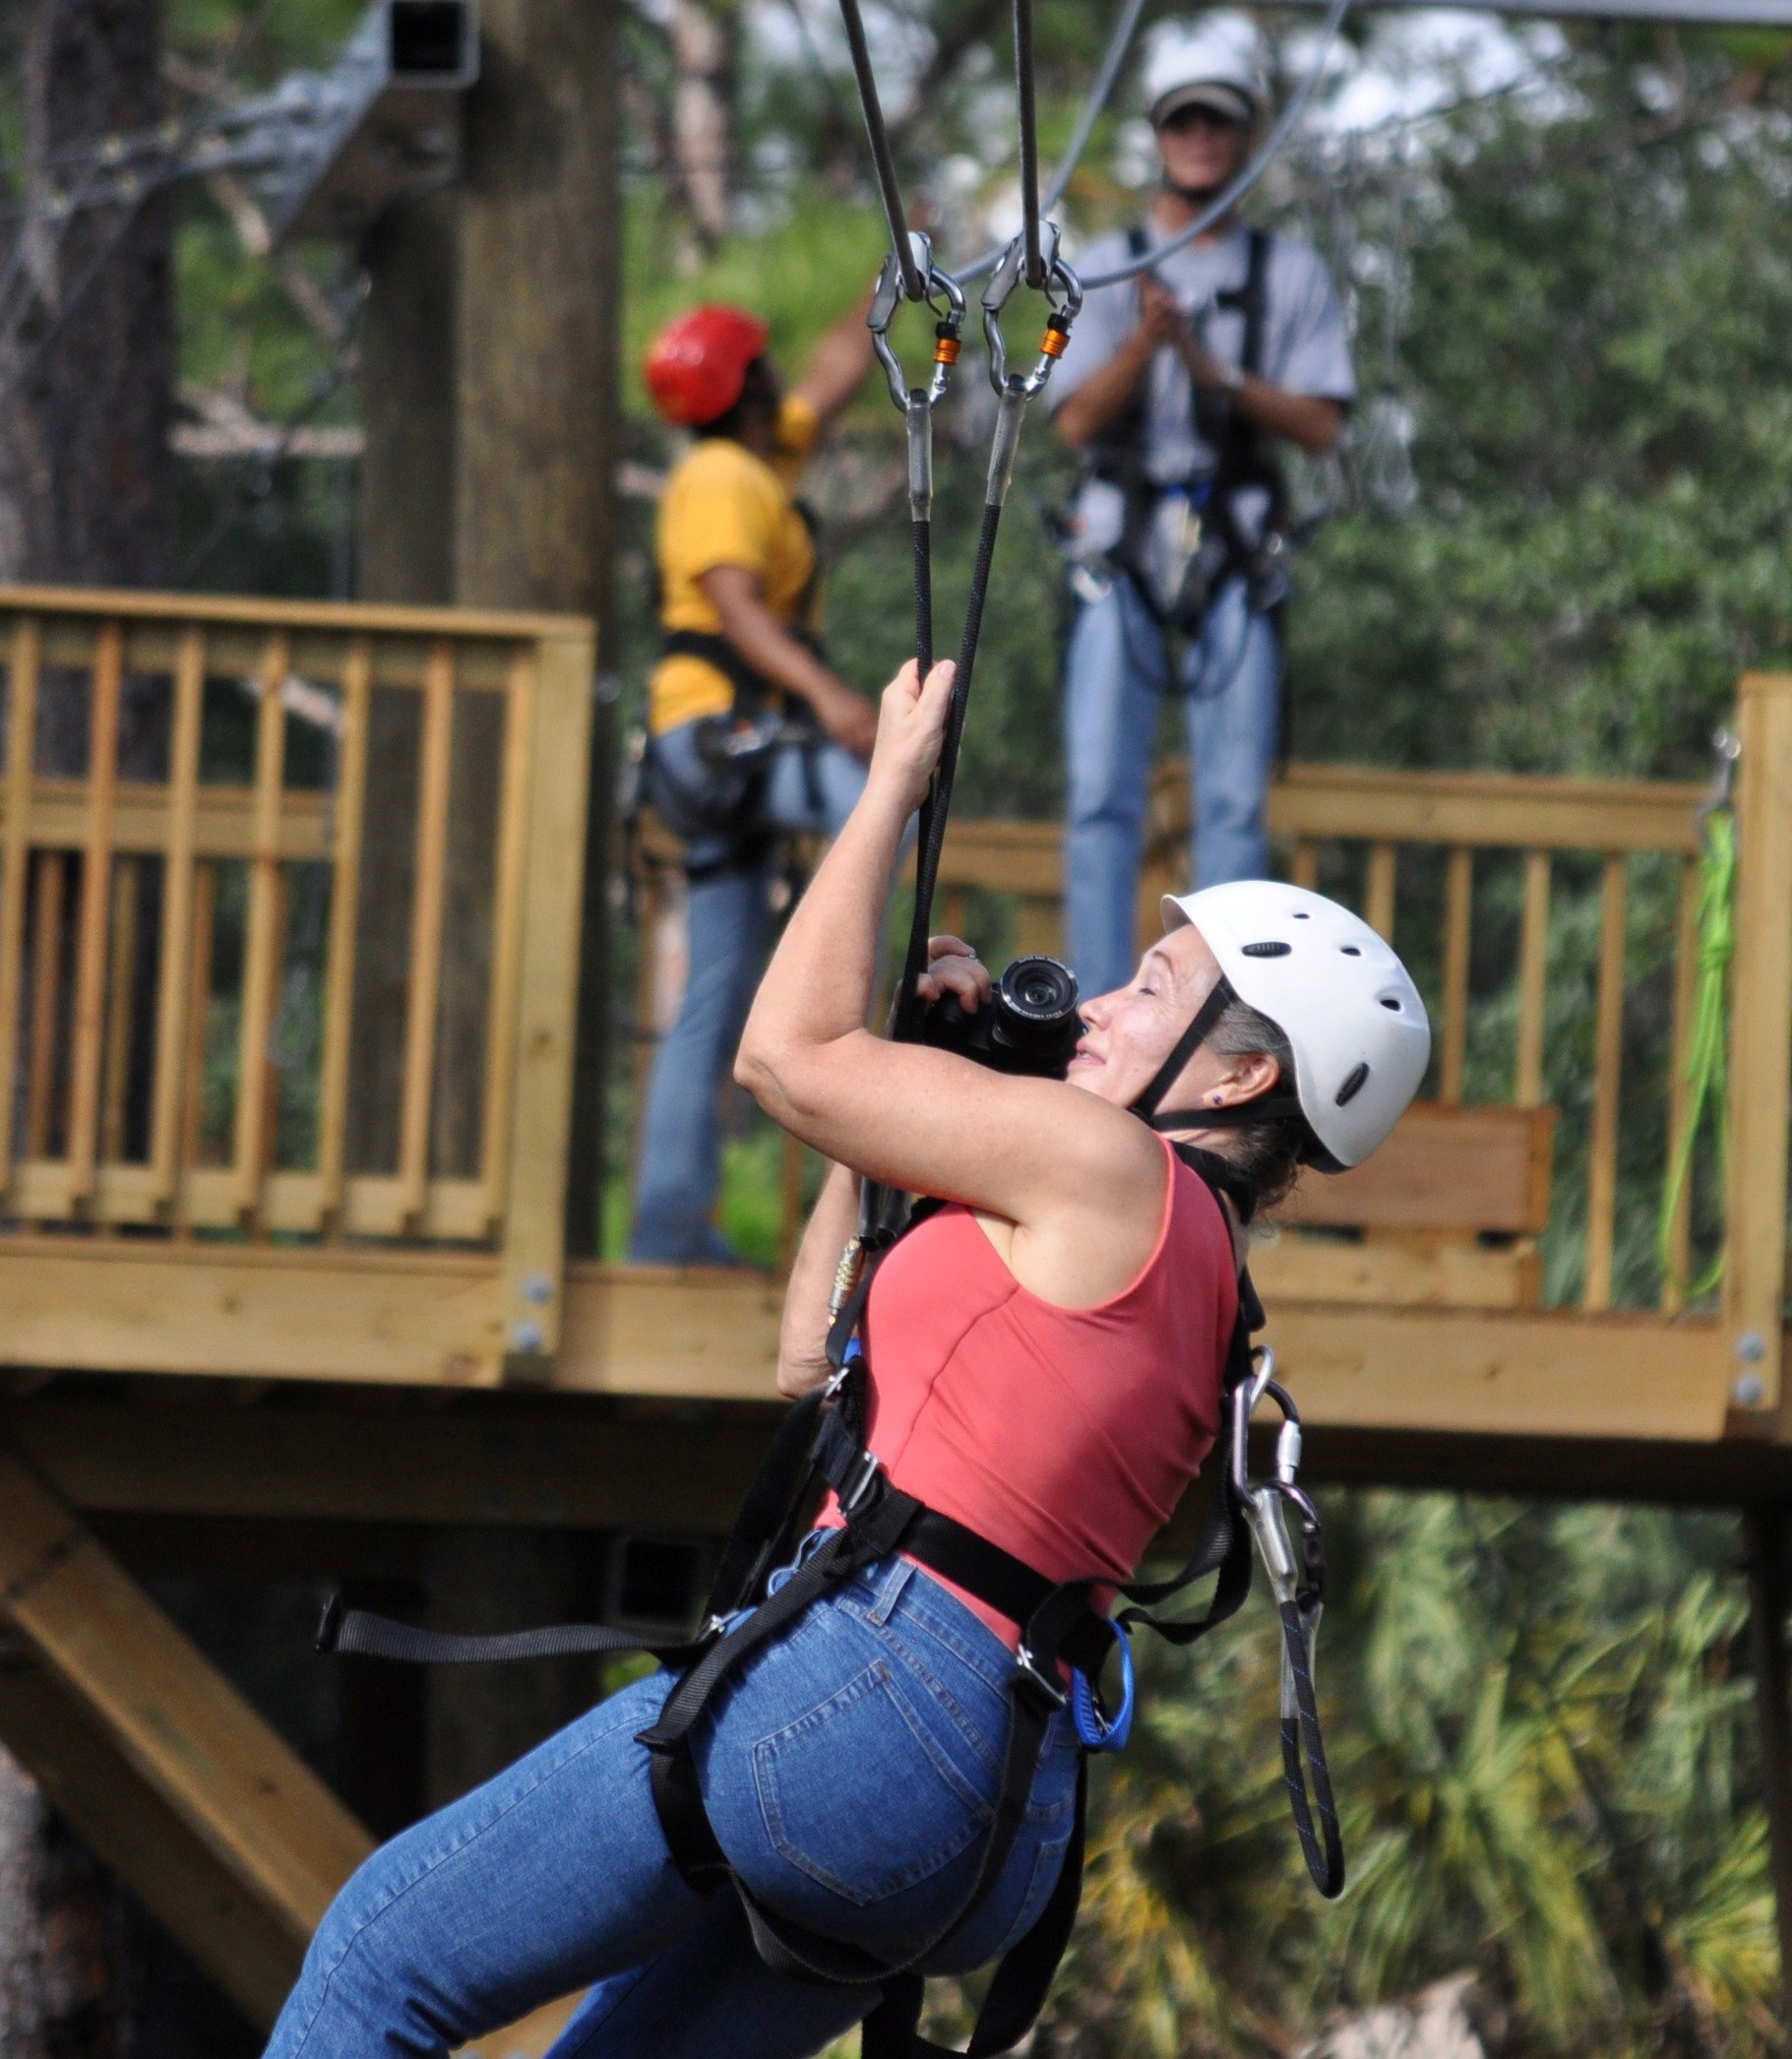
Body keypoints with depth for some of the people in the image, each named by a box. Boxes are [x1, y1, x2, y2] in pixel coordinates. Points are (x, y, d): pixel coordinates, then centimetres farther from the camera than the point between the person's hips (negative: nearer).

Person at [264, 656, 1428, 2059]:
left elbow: (787, 1052, 2)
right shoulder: (1202, 1297, 23)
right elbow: (818, 1361, 29)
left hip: (876, 1682, -10)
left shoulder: (1109, 1166, -4)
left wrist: (894, 784, 13)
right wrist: (915, 1063, 30)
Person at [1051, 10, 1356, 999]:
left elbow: (1320, 424, 1)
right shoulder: (1103, 269, 10)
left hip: (1236, 554, 0)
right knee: (1103, 798, -5)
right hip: (1121, 547, 0)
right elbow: (1076, 420, -1)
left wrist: (1213, 367, -12)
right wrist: (1144, 340, -18)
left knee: (1233, 802, -4)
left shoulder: (1292, 275, 10)